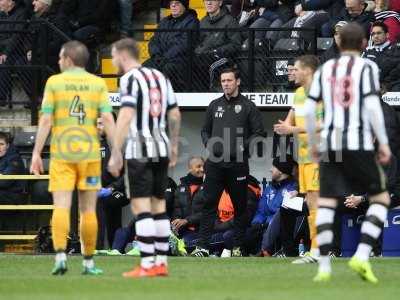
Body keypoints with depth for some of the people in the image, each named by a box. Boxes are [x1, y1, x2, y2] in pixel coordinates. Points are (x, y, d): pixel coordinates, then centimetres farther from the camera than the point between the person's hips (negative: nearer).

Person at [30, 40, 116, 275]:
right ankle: (89, 262, 10)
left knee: (61, 207, -4)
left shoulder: (54, 82, 1)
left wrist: (36, 153, -2)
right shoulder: (98, 83, 4)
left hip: (61, 153, -1)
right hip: (89, 153, 1)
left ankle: (61, 255, -20)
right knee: (88, 209, 7)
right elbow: (107, 118, -5)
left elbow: (46, 120, -5)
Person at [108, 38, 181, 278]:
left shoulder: (130, 79, -8)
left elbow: (126, 116, -17)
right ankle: (162, 262, 12)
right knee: (159, 206, 11)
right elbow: (175, 114, 16)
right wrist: (173, 147, 25)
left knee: (141, 206, -7)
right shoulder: (159, 77, 14)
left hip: (139, 150, -7)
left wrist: (116, 153, -18)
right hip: (161, 147, 7)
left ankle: (147, 265, -12)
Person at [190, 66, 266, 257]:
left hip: (237, 164, -2)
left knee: (240, 206, 4)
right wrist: (208, 143, 3)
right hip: (215, 164, 2)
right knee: (209, 204, -5)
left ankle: (238, 247, 11)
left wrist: (243, 146, -12)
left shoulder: (248, 107, 3)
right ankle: (203, 246, -6)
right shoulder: (214, 105, 14)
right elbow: (205, 130, 22)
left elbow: (259, 134, 1)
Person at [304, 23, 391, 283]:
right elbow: (373, 106, -12)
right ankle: (362, 256, -6)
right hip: (360, 144, -4)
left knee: (326, 203, 6)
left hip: (330, 144, 4)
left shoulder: (325, 69, 11)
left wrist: (312, 143, 21)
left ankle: (324, 267, -3)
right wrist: (384, 143, -7)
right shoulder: (367, 67, -1)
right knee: (380, 198, 10)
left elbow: (309, 110, 8)